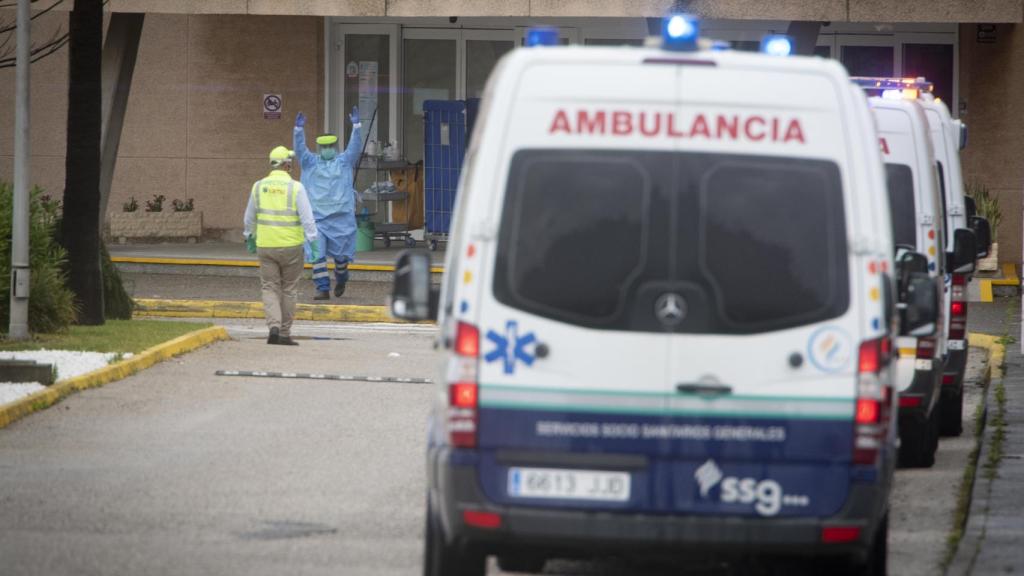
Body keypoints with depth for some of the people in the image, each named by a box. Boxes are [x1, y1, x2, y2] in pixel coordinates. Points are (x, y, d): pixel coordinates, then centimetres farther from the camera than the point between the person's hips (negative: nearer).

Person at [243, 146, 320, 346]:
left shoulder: (259, 186, 2)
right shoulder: (295, 187, -9)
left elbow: (250, 217, 12)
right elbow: (307, 218, -13)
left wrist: (250, 238, 27)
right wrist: (313, 242, -9)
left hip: (266, 246, 2)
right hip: (291, 246, -2)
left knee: (270, 289, 6)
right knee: (289, 290, 10)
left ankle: (274, 327, -15)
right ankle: (285, 334, 13)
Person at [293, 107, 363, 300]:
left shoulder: (345, 161, 10)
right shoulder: (310, 162, 11)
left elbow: (356, 147, -2)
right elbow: (300, 149, -3)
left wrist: (356, 126, -14)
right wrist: (299, 130, -18)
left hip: (341, 217, 0)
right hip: (316, 217, 0)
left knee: (341, 254, 7)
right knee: (317, 254, -7)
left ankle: (340, 280, 33)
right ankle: (323, 289, -5)